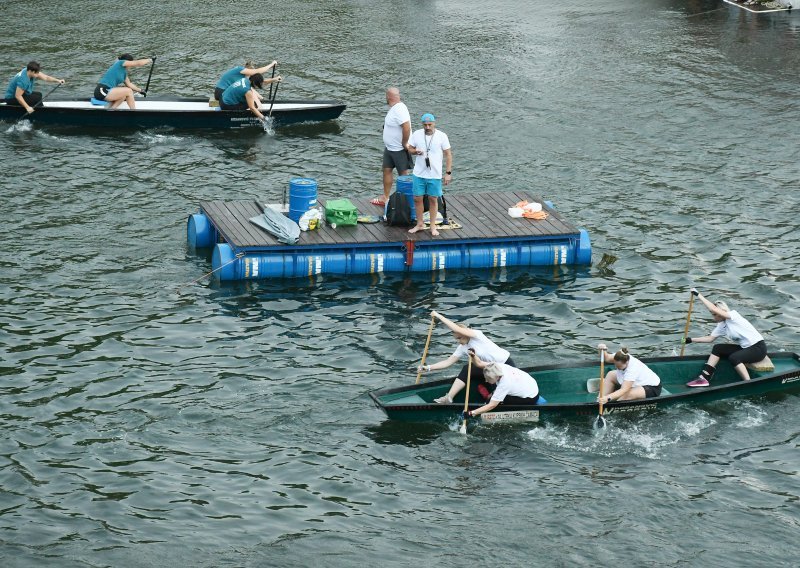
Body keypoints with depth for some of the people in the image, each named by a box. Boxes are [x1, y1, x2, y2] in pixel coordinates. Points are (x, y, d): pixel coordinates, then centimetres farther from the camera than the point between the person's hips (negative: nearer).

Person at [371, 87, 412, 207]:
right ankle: (385, 198, 25)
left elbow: (407, 128, -33)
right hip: (389, 147, 10)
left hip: (399, 150, -10)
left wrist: (404, 144, -23)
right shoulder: (394, 108, 8)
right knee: (387, 170, 15)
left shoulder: (399, 110, -24)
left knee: (403, 174, 0)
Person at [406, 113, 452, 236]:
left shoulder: (442, 136, -8)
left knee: (433, 199, 6)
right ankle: (420, 224, 23)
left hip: (435, 175, -2)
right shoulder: (417, 134, -1)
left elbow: (448, 155, -4)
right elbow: (410, 148, 10)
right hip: (419, 174, 2)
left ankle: (433, 226, 17)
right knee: (417, 198, 6)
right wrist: (415, 151, -14)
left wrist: (448, 172, -8)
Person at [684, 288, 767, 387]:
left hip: (759, 348, -9)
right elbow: (710, 338, 10)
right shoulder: (722, 326, 6)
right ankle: (704, 378, -8)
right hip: (745, 348, 9)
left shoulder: (734, 316, -19)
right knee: (717, 348, -2)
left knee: (733, 357, -31)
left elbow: (714, 309, -30)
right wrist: (691, 340, 3)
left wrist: (698, 295, -27)